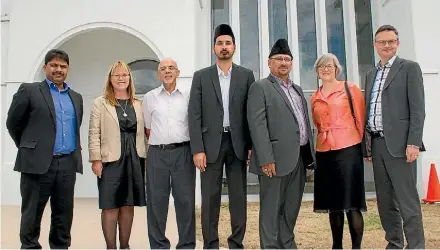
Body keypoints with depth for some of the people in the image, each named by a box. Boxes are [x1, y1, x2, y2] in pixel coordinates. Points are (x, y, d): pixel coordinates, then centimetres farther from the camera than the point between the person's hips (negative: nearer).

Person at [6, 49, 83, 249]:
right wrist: (28, 147, 10)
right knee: (32, 213, 5)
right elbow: (13, 122, 4)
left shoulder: (76, 97, 15)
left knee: (64, 214, 10)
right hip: (38, 162, -4)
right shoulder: (29, 90, 1)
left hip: (68, 164, 4)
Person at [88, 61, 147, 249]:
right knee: (110, 206, 0)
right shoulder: (100, 103, 2)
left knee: (128, 205, 9)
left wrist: (146, 158, 7)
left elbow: (142, 133, 12)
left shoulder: (138, 104, 13)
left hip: (134, 160, 4)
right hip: (111, 160, -3)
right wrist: (95, 159, -11)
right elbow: (94, 133, -3)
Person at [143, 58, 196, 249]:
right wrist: (159, 142, 12)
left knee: (185, 200, 2)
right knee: (156, 201, 6)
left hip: (183, 152, -1)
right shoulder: (150, 97, 9)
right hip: (157, 154, 2)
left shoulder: (188, 95, 4)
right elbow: (148, 128, 16)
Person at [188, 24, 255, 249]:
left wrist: (252, 145, -2)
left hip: (238, 143, 1)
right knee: (210, 198, 3)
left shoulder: (246, 75, 7)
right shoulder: (201, 76, 5)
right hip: (210, 143, -1)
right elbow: (194, 115, 0)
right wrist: (197, 149, -8)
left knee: (239, 197, 6)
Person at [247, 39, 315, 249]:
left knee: (291, 209, 15)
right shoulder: (260, 87, -4)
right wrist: (266, 158, -20)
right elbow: (257, 125, -13)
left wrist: (309, 155, 14)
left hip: (299, 158, 8)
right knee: (271, 209, 1)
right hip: (276, 158, -7)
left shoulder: (297, 90, 20)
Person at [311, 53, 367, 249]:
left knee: (351, 202, -3)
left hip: (348, 149, -4)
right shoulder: (315, 97, 14)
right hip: (324, 152, 5)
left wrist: (364, 145, 0)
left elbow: (361, 118, 2)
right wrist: (320, 143, 13)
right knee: (332, 203, 10)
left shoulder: (350, 88, 2)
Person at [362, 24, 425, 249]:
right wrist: (367, 145, 12)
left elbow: (417, 108, -6)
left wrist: (413, 142, -15)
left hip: (398, 143, -6)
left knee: (407, 200, -5)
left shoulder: (409, 68, 2)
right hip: (376, 143, 6)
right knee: (385, 200, 11)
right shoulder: (371, 75, 19)